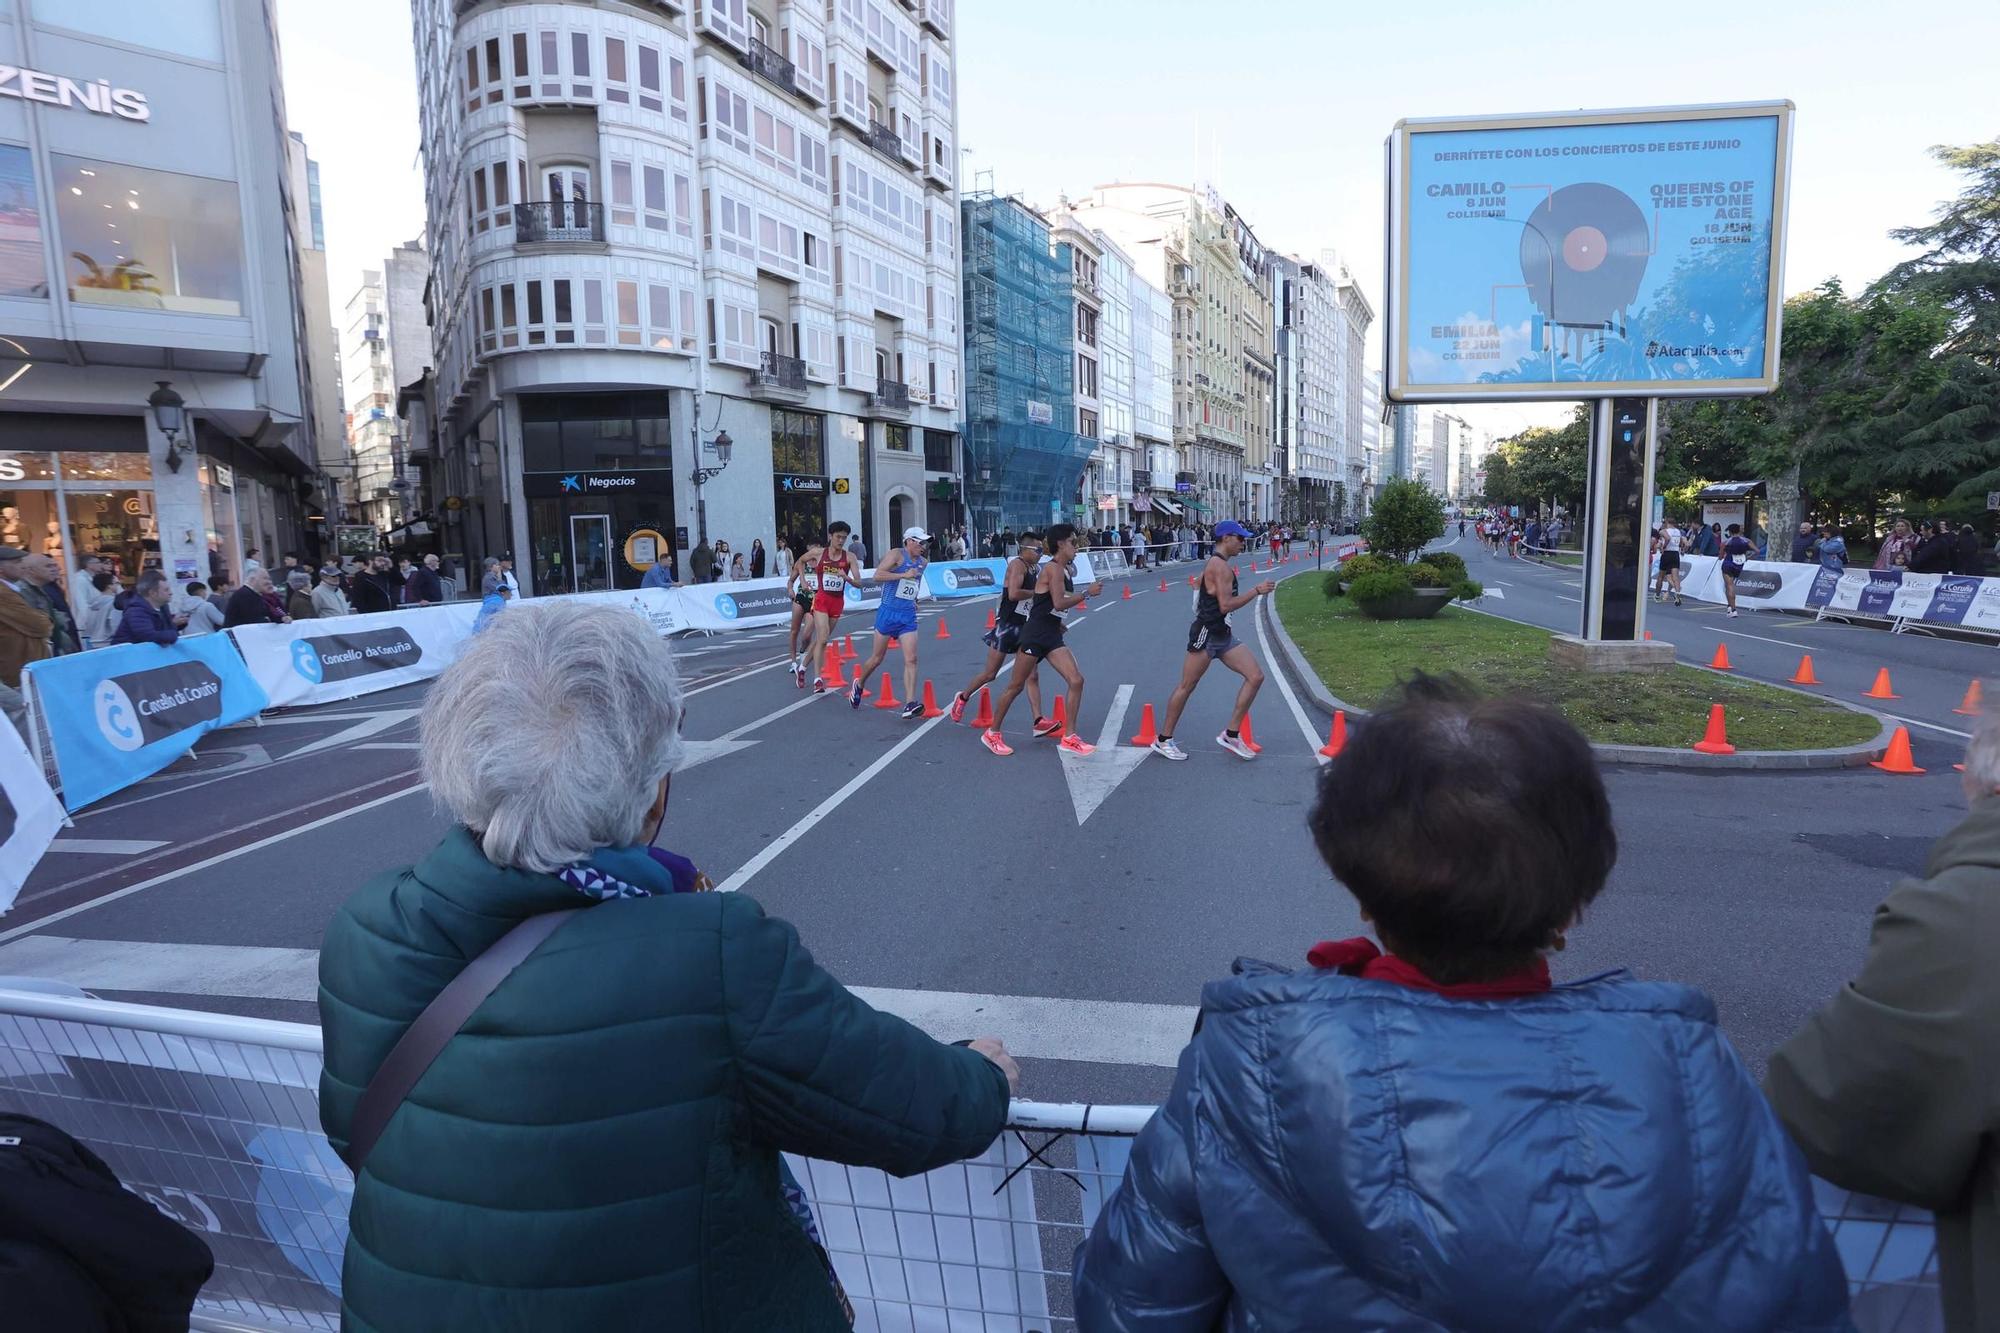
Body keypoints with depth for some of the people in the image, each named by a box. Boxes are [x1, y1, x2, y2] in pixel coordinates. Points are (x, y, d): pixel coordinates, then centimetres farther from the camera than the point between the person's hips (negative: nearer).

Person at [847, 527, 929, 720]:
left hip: (909, 616, 5)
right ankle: (859, 684, 36)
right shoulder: (896, 555, -9)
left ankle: (909, 704, -15)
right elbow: (877, 575, -22)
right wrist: (904, 575, -24)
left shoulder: (923, 562, 12)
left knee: (911, 660, -10)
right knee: (877, 658, 9)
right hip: (888, 612, -5)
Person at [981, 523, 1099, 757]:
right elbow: (1059, 603, -23)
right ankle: (992, 733, 18)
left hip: (1053, 637, 9)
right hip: (1035, 635, -8)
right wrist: (1088, 593, -16)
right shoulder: (1053, 569, -14)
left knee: (1076, 681, -3)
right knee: (1016, 685, 2)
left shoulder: (1064, 570, 14)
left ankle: (1069, 738, 5)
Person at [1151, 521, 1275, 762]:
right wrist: (1257, 591, -18)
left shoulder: (1218, 564, 16)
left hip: (1222, 635, 10)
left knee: (1256, 676, 0)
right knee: (1186, 686, 0)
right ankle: (1163, 740, 13)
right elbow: (1226, 605, -23)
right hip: (1206, 634, -10)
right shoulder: (1220, 566, -16)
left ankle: (1231, 734, 6)